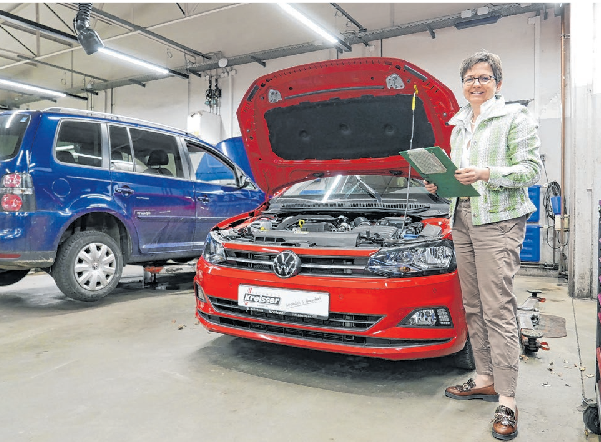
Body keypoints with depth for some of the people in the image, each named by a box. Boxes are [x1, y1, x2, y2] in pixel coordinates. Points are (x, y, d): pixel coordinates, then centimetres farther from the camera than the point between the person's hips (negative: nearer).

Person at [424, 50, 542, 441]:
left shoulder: (515, 117, 0)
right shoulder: (459, 125, 21)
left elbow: (533, 169, -7)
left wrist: (488, 174, -21)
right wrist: (441, 184, 8)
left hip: (499, 222, -7)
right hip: (462, 221, 7)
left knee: (498, 310, -9)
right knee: (473, 307, 10)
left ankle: (507, 401, 0)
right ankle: (485, 380, 22)